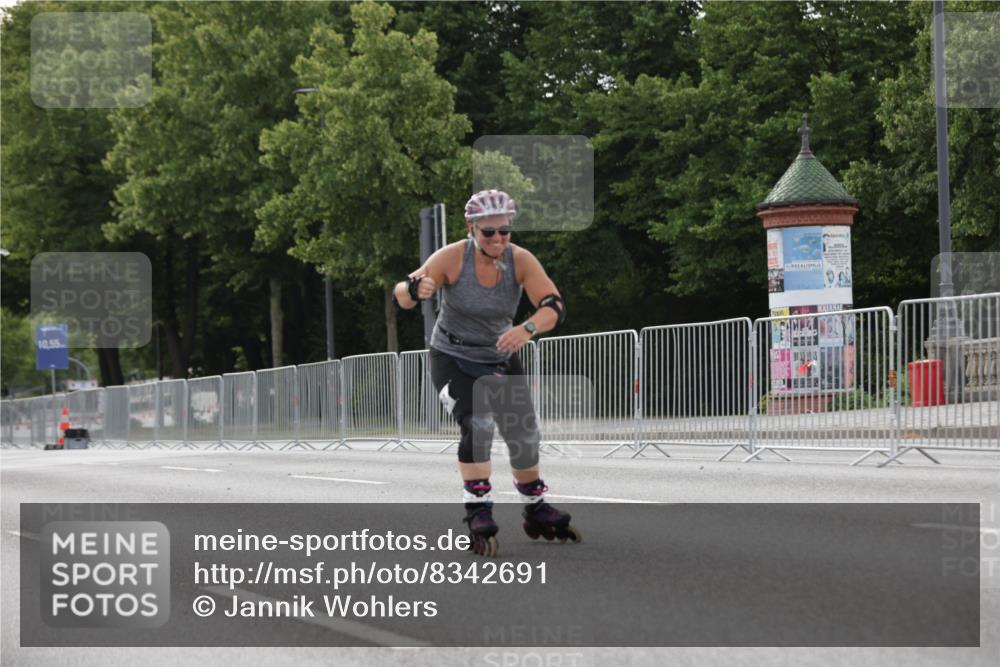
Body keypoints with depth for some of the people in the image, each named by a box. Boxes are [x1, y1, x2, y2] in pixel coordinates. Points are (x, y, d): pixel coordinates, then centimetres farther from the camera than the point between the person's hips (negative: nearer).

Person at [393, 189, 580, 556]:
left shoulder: (521, 260, -18)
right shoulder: (453, 257, -22)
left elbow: (554, 306, -27)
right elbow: (401, 295, -25)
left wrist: (527, 329, -48)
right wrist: (415, 289, -49)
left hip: (500, 359, 3)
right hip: (452, 360, -3)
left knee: (525, 436, 5)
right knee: (478, 426, -25)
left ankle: (537, 512, 28)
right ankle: (478, 515, -18)